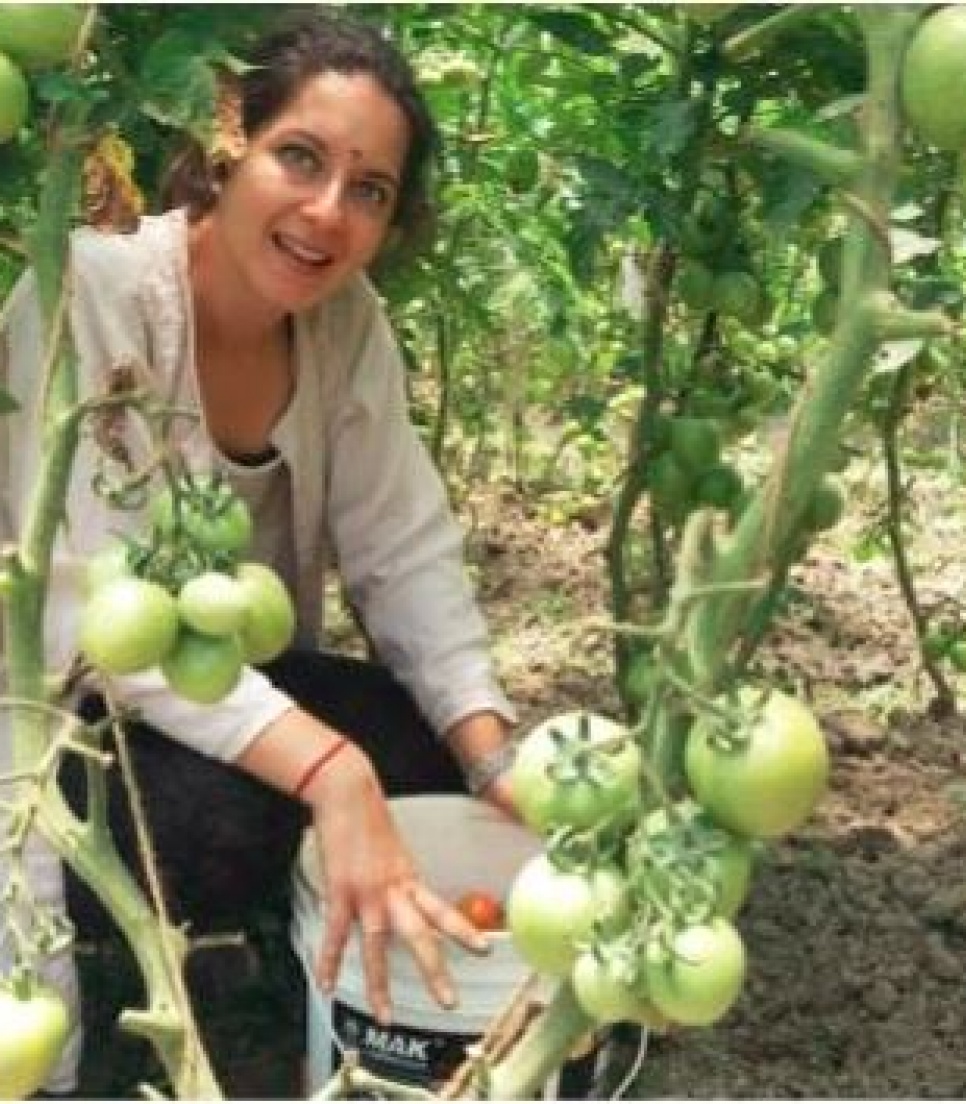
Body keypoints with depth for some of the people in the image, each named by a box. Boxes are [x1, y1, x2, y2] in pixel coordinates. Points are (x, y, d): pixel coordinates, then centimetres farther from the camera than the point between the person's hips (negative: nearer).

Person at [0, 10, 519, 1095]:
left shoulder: (347, 320, -7)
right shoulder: (92, 296, -27)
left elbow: (406, 550, -7)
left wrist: (496, 757, -23)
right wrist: (330, 773, -45)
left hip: (225, 673, 6)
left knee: (448, 764, -11)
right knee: (218, 817, -32)